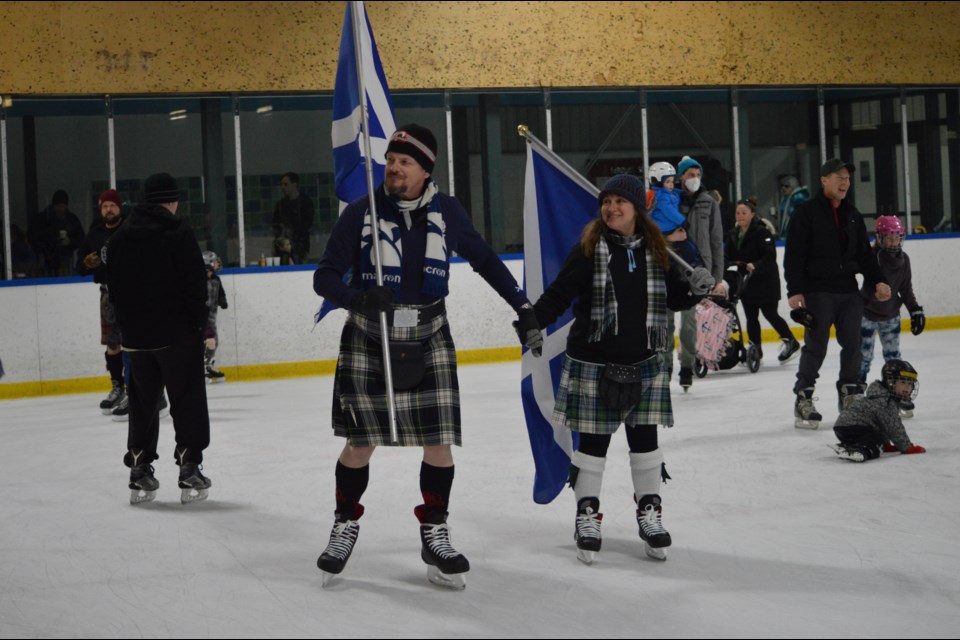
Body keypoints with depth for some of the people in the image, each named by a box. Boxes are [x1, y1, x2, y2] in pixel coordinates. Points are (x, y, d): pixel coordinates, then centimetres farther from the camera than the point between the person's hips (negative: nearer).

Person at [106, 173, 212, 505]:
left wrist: (128, 325, 16)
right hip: (177, 333, -5)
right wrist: (200, 323, -5)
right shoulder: (178, 232, -10)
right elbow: (195, 282, -14)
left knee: (143, 402, 14)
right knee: (187, 401, 3)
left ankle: (140, 471, 15)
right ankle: (189, 469, 1)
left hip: (137, 335, 5)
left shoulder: (121, 236, 7)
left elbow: (115, 288, 10)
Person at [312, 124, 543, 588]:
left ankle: (434, 533, 15)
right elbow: (324, 277, -9)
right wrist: (358, 298, -29)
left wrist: (522, 307, 9)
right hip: (367, 341, -1)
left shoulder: (446, 212, -3)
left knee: (438, 442, -1)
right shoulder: (361, 213, -9)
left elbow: (483, 259, 11)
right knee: (360, 444, 3)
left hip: (428, 341, 1)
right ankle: (345, 527, 25)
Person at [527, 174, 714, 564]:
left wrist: (696, 289, -7)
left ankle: (649, 513, 21)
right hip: (594, 361, -3)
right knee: (593, 439, 2)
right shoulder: (589, 247, -5)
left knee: (644, 437, 8)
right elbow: (560, 292, -9)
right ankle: (587, 516, 15)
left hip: (645, 363, 3)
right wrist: (533, 319, -22)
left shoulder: (655, 250, 5)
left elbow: (674, 298, 13)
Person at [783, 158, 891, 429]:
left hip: (849, 290, 6)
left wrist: (877, 281, 6)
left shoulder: (852, 215, 15)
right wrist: (794, 291, -16)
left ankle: (849, 395, 17)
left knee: (852, 344, 5)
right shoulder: (806, 213, -4)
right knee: (815, 346, -7)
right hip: (817, 291, -6)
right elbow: (794, 255, -9)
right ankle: (803, 400, 0)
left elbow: (864, 253, 19)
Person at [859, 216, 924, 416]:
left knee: (893, 355, 9)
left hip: (891, 315, 5)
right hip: (867, 314, -5)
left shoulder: (903, 259, -1)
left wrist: (916, 311, 7)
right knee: (864, 356, -1)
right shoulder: (870, 257, -19)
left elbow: (906, 289, 9)